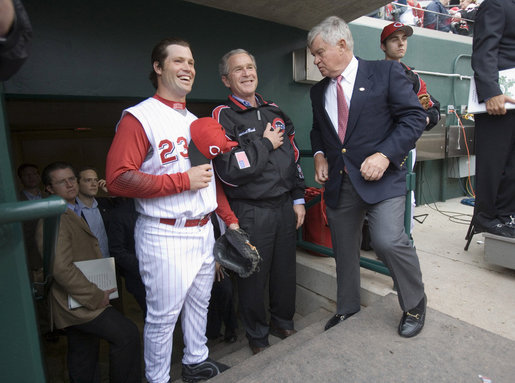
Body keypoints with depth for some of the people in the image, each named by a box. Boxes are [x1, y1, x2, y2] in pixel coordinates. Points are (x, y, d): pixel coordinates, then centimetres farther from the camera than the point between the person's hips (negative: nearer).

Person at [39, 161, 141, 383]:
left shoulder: (74, 214, 15)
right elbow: (62, 269, -24)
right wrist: (96, 296, -19)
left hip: (82, 300, 10)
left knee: (84, 362, 19)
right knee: (127, 334, -16)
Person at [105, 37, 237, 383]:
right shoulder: (140, 117, -9)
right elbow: (118, 179, -20)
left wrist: (230, 220, 13)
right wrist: (183, 180, -20)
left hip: (204, 231, 8)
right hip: (166, 236, -7)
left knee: (199, 302, 21)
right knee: (163, 315, 6)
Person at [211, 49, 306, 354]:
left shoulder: (275, 111, 12)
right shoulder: (223, 116, -7)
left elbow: (293, 156, 14)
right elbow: (230, 171, -20)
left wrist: (298, 199, 10)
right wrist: (265, 144, -11)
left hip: (285, 206, 5)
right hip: (251, 212, -5)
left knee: (286, 270, 17)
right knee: (254, 276, 10)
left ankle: (283, 323, 42)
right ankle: (257, 336, 34)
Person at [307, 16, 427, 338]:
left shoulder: (386, 72, -1)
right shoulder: (319, 92, 14)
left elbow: (414, 116, -6)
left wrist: (384, 155, -18)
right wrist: (320, 155, 6)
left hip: (380, 176, -5)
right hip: (338, 182, 5)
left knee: (389, 241, -18)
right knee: (344, 249, 12)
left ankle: (415, 306, 13)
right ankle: (347, 308, 35)